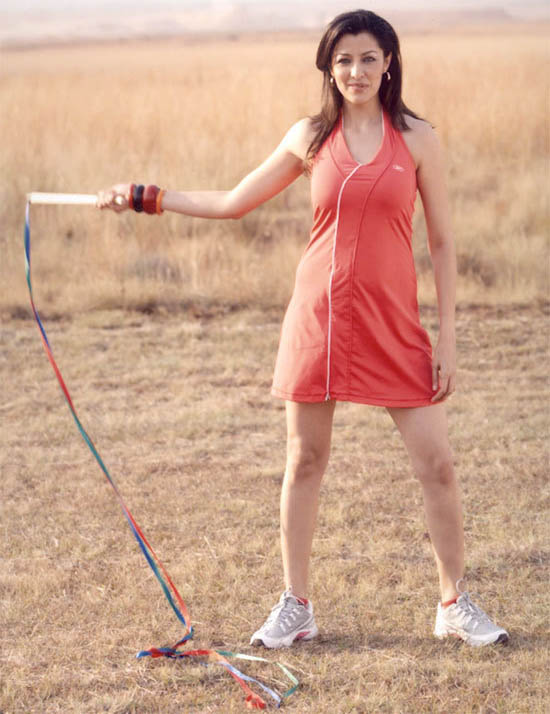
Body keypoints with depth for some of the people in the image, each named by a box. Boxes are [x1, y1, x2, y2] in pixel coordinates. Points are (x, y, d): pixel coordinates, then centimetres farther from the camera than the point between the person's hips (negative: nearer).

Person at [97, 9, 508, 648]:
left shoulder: (417, 138, 0)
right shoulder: (310, 138, 4)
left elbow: (441, 241, 3)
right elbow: (232, 203, 12)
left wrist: (446, 337, -1)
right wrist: (144, 198, 9)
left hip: (392, 321, -1)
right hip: (319, 312, 1)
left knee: (435, 462, -2)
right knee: (304, 460, 7)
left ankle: (455, 606, 14)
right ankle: (295, 607, 21)